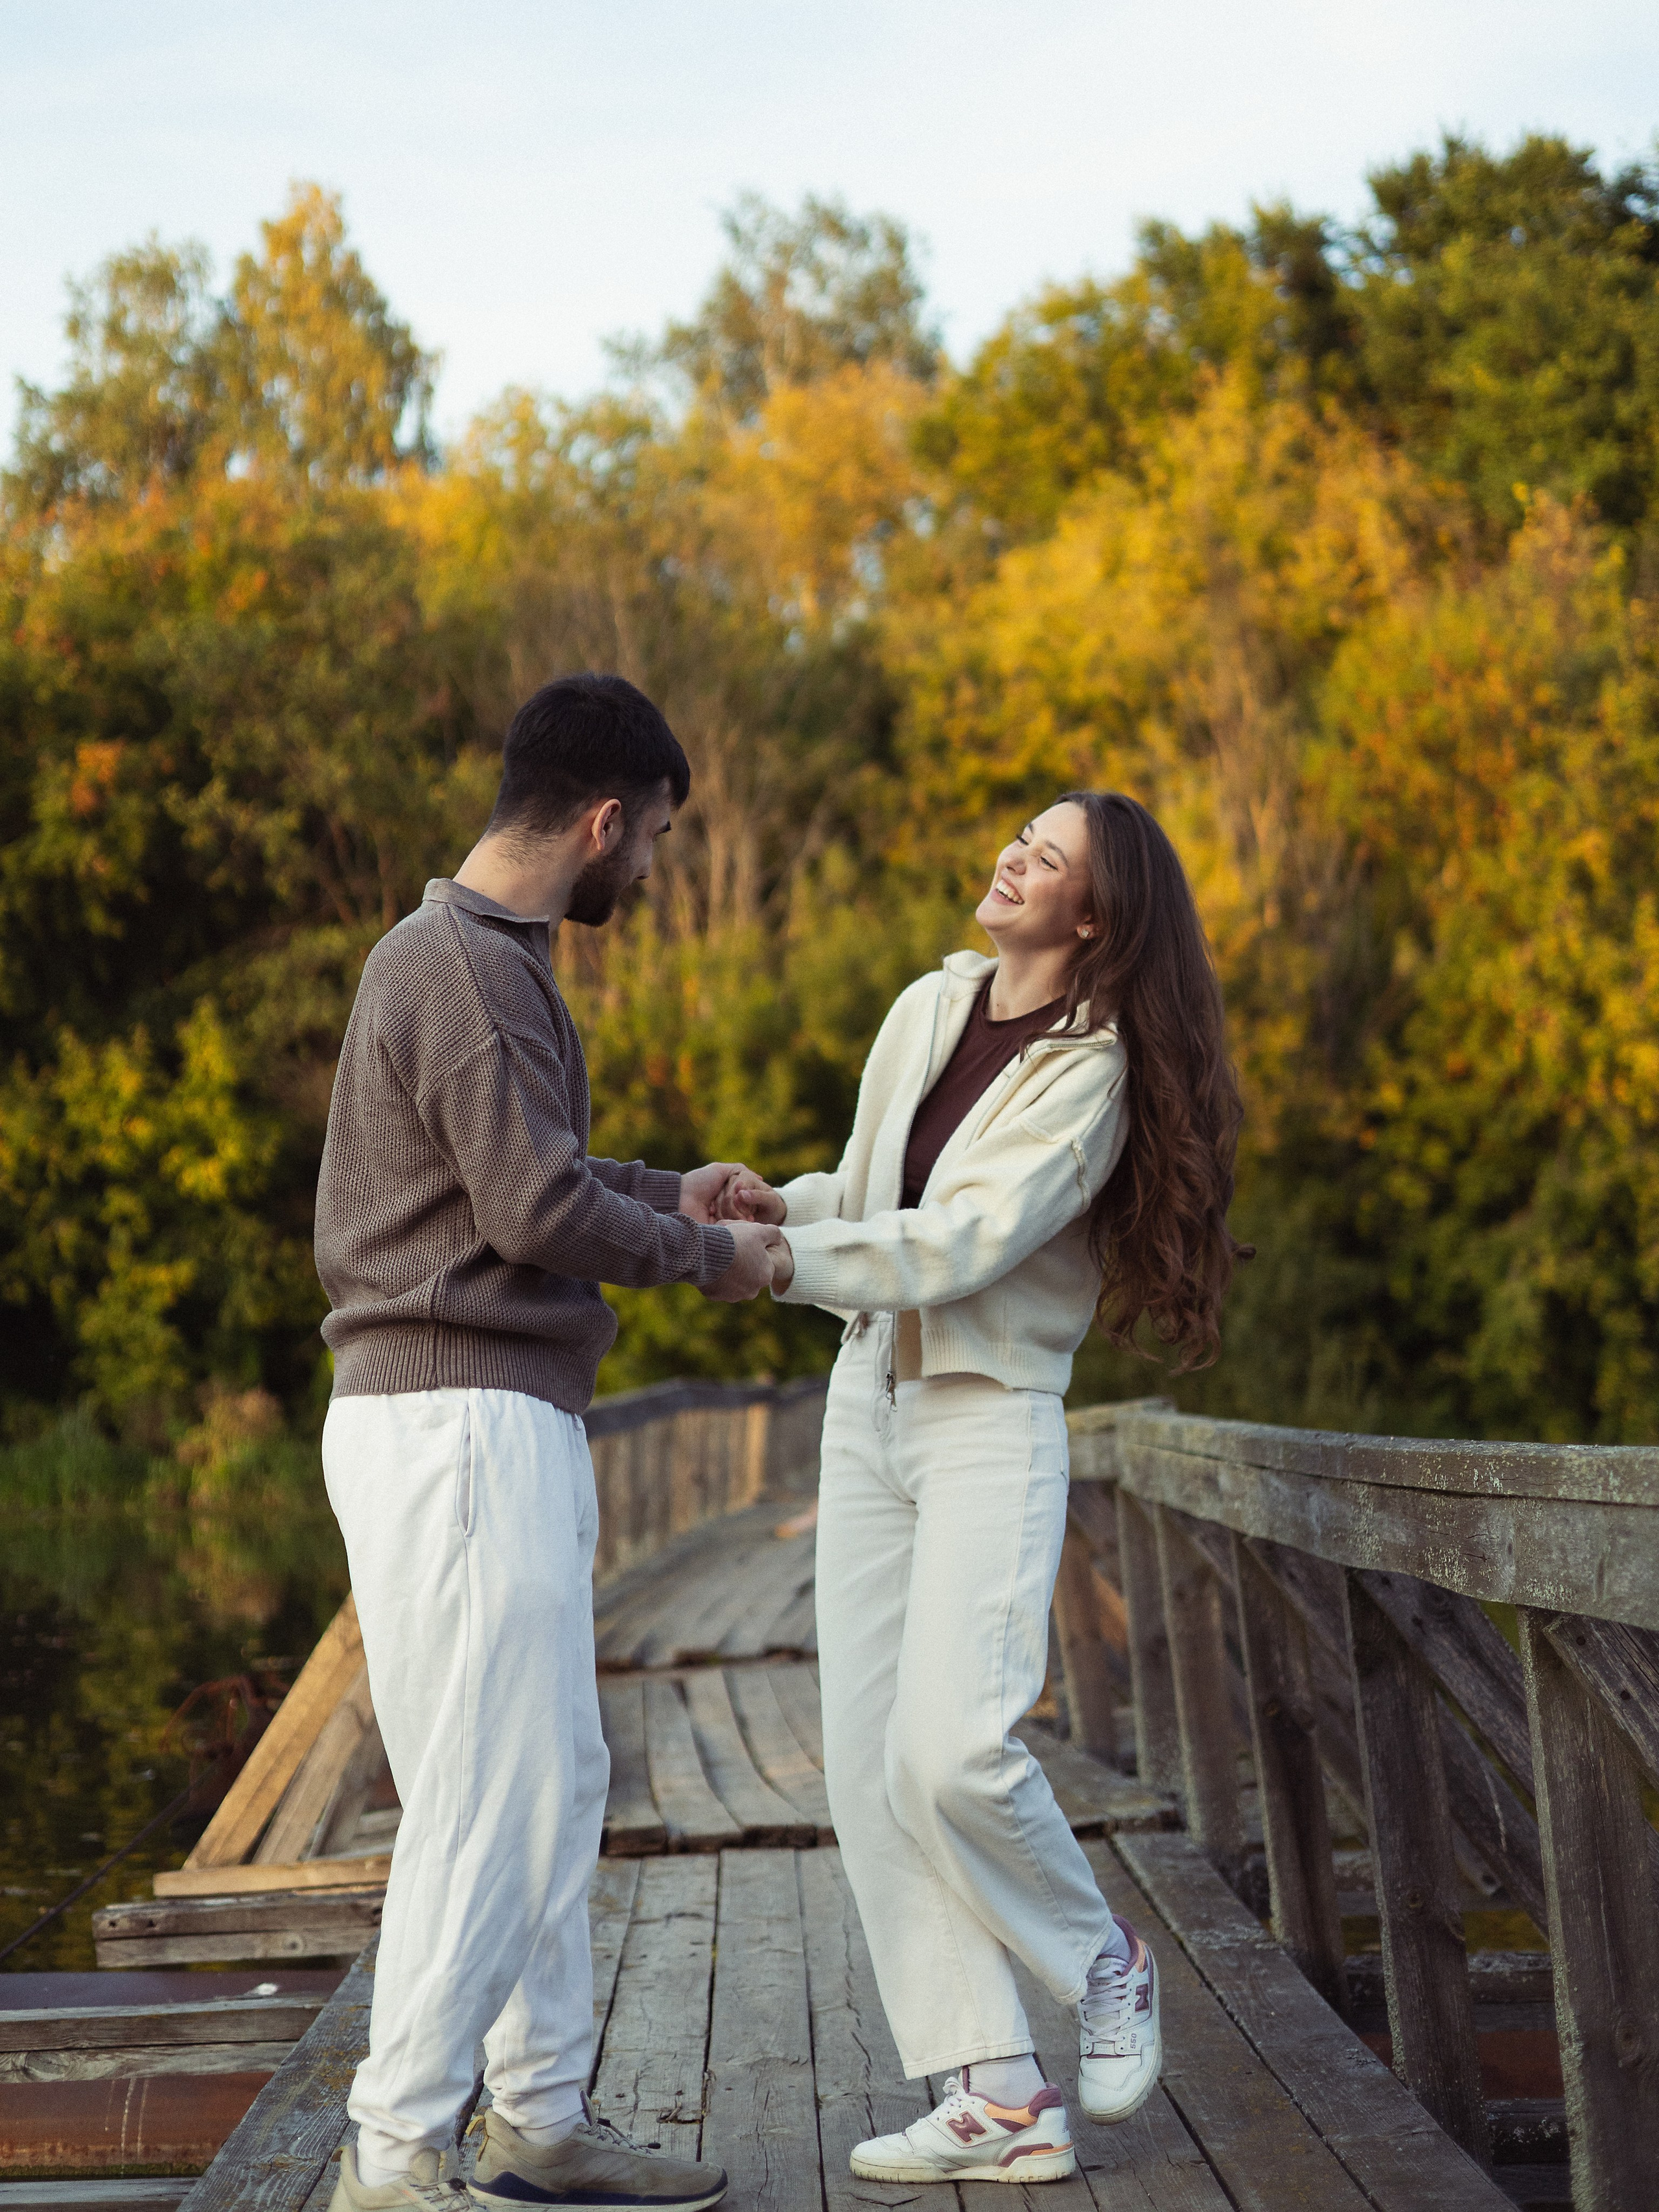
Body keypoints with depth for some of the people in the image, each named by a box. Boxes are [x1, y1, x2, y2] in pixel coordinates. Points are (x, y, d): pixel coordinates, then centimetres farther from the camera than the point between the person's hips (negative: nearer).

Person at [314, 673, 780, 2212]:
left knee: (556, 1784, 15)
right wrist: (708, 1259, -6)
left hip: (502, 1430, 11)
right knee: (487, 1801, -7)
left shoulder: (476, 955, 17)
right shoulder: (466, 970, -16)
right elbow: (538, 1210, -20)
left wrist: (666, 1191, 20)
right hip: (462, 1425, -11)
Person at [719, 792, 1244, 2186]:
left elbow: (962, 1243, -21)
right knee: (868, 1766, -1)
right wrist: (781, 1204, -3)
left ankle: (1104, 1964, 11)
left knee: (948, 1750, -19)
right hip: (870, 1404, 7)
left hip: (992, 1419, -6)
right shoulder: (928, 1009, 8)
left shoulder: (1089, 1074, -12)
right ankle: (1002, 2103, 2)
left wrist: (787, 1261, -21)